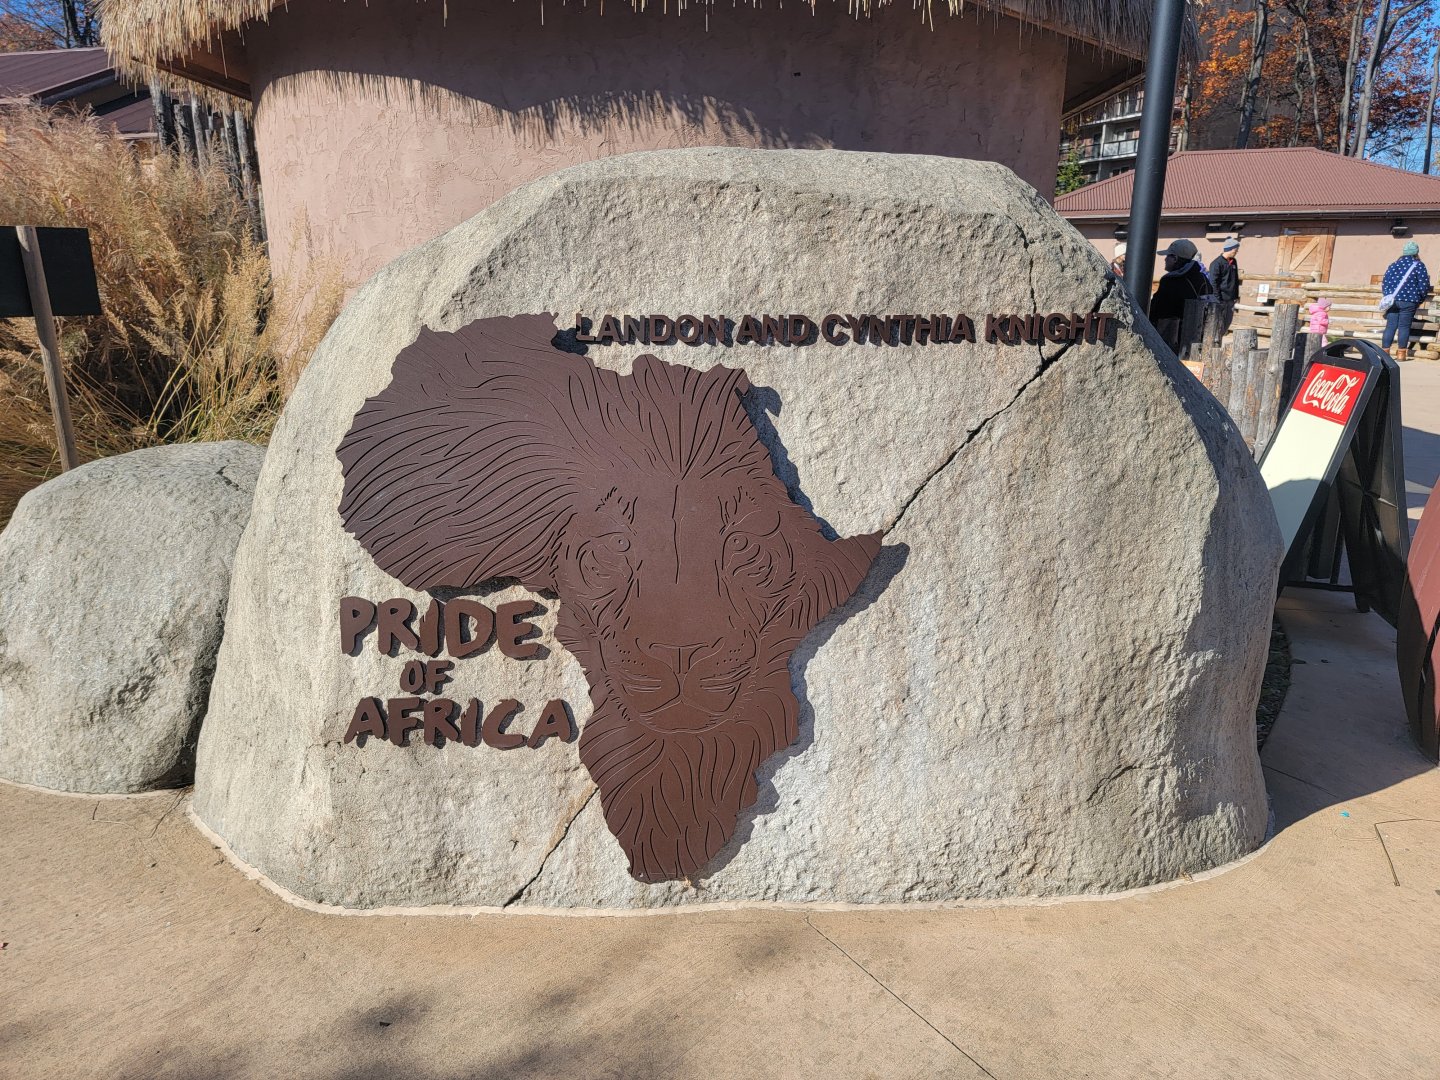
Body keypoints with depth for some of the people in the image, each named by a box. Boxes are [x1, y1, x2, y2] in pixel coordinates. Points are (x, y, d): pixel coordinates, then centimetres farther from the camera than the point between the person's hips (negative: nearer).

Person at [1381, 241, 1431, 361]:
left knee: (1390, 326, 5)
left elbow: (1385, 284, 11)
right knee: (1404, 326, 0)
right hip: (1408, 301, -3)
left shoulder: (1392, 266, 11)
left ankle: (1385, 351, 2)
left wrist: (1387, 296, 20)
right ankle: (1401, 353, 1)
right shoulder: (1418, 266, -2)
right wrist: (1420, 298, 13)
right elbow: (1424, 286, -3)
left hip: (1392, 300, 3)